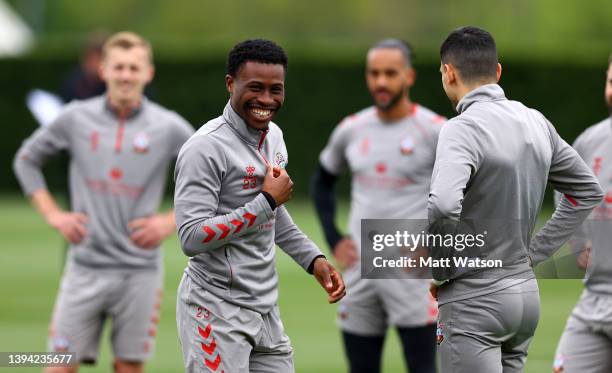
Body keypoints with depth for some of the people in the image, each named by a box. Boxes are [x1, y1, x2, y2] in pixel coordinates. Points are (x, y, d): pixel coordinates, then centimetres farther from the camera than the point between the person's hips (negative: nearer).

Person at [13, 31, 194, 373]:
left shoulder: (169, 127, -2)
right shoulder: (77, 118, 2)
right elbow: (27, 159, 16)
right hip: (86, 265, 1)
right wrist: (53, 214, 5)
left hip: (140, 271, 0)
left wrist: (171, 221, -2)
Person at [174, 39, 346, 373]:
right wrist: (267, 201, -20)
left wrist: (313, 259, 17)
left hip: (265, 308, 8)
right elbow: (191, 238, -23)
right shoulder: (207, 147, -16)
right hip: (218, 310, -8)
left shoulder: (273, 135, 10)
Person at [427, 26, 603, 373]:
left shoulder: (462, 128, -16)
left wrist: (441, 271, -14)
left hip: (474, 303, -7)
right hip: (526, 293, 7)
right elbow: (588, 191, 18)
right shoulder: (536, 122, 7)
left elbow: (442, 207, -31)